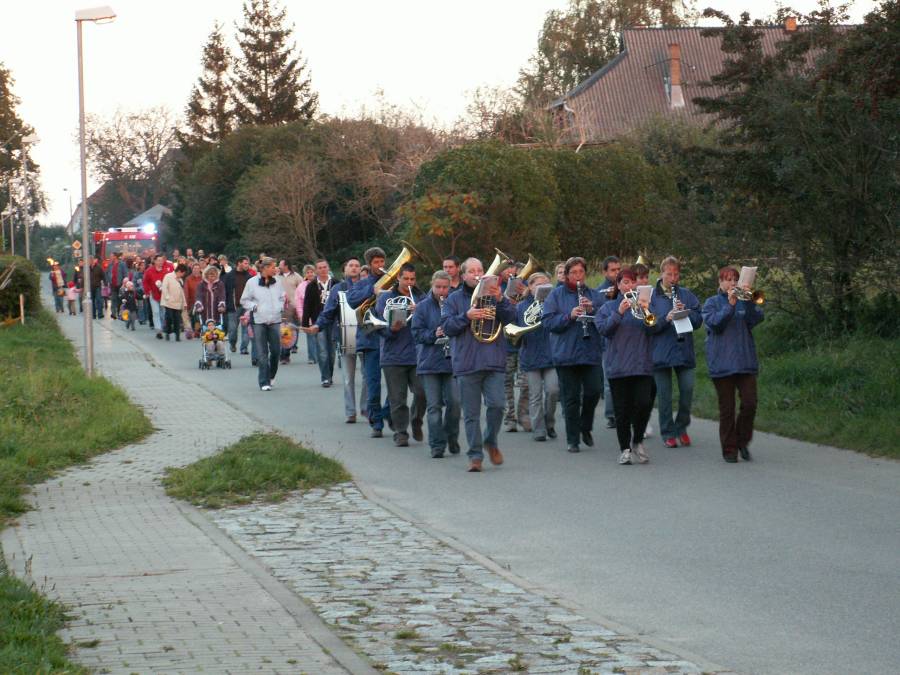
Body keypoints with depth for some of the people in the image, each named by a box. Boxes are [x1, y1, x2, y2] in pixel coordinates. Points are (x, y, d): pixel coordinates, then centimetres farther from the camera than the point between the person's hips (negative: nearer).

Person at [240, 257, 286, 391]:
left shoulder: (277, 282, 7)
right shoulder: (252, 282, -2)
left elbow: (282, 298, 18)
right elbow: (244, 300, 5)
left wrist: (280, 307, 0)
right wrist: (254, 306, -10)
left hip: (274, 320, 3)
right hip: (259, 321, -3)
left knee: (276, 350, 1)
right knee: (262, 352, -4)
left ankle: (271, 375, 26)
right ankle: (264, 382, 0)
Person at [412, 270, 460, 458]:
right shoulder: (423, 307, 5)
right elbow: (416, 333, 2)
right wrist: (433, 334, -14)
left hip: (453, 361, 0)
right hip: (429, 362, 0)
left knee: (454, 401, -7)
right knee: (434, 405, -1)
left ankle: (452, 438, 15)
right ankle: (437, 445, 4)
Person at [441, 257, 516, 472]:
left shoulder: (494, 294, 11)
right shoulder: (454, 299, 10)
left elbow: (510, 317, -2)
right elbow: (447, 326, 0)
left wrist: (500, 300, -20)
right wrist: (467, 316, -15)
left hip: (493, 362, 0)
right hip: (466, 363, 0)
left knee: (497, 404, -11)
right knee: (471, 412, 0)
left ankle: (491, 441, 13)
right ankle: (475, 455, 6)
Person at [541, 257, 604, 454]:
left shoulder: (594, 295, 10)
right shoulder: (556, 295, 3)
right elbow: (547, 321, -6)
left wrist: (593, 309, -13)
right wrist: (569, 316, -19)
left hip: (591, 353, 2)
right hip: (566, 354, -2)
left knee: (594, 391, -5)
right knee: (571, 398, 1)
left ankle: (586, 427, 21)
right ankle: (572, 440, 10)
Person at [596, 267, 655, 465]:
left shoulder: (644, 303, 10)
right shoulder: (608, 306, 9)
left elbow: (653, 329, -2)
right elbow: (603, 328, -6)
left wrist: (646, 311, -18)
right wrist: (619, 313, -19)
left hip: (642, 365, 0)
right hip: (618, 365, 0)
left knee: (643, 404, -12)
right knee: (622, 410, 0)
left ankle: (638, 442, 9)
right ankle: (625, 448, 11)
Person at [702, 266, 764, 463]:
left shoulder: (744, 301, 12)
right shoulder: (712, 303, 6)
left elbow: (756, 318, -5)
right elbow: (714, 323, -11)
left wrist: (749, 301, -20)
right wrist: (730, 304, -19)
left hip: (745, 360, 2)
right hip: (722, 363, -2)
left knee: (750, 404, -4)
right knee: (727, 409, 1)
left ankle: (743, 441, 16)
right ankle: (729, 449, 9)